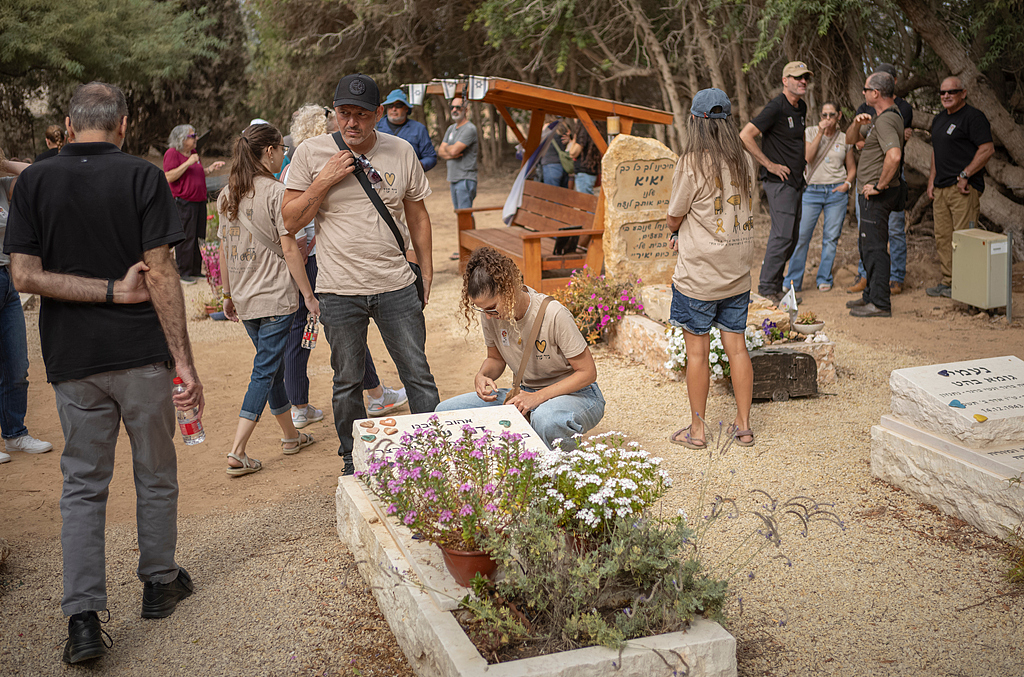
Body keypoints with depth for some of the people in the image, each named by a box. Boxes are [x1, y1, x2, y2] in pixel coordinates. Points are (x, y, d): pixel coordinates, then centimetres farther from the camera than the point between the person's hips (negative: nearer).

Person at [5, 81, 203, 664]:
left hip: (73, 360, 2)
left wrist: (110, 289, -8)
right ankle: (160, 583, 29)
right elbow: (161, 274, -12)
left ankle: (83, 617, 1)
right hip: (143, 353, -2)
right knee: (156, 475, 15)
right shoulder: (143, 177, -7)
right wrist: (185, 360, -10)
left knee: (83, 486, 9)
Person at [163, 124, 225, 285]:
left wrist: (210, 168, 10)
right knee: (186, 237, -6)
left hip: (199, 201, 8)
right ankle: (183, 272, 2)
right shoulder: (172, 153, -8)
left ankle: (196, 270, 18)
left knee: (198, 236, 10)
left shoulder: (193, 152, 18)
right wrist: (188, 163, -21)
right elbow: (169, 177, -19)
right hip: (184, 203, -8)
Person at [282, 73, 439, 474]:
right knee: (347, 383, 11)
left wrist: (426, 271, 13)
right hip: (339, 291, -1)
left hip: (397, 288, 1)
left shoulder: (401, 152, 3)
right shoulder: (311, 153, -2)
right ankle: (354, 463, 27)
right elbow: (291, 222, -2)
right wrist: (324, 182, -14)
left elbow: (417, 214, 14)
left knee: (419, 376, 4)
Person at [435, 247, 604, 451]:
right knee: (446, 410, -10)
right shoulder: (490, 315, -8)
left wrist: (538, 397, -27)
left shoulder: (554, 315, -25)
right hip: (528, 393, 6)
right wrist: (482, 376, -14)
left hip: (578, 394, -6)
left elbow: (588, 372, -18)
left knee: (545, 420, -44)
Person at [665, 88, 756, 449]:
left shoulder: (691, 163, -15)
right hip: (738, 270, 6)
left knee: (697, 350, 4)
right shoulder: (744, 161, 2)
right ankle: (743, 425, 19)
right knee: (736, 346, 12)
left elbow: (673, 219, -8)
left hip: (699, 273, -5)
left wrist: (677, 229, 16)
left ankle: (697, 429, 13)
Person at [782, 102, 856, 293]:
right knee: (801, 235, -5)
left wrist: (847, 184, -3)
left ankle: (824, 279, 14)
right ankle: (792, 281, 4)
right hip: (812, 190, -1)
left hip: (836, 192, 1)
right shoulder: (811, 132, 3)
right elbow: (808, 157, -13)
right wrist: (820, 133, -15)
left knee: (831, 237, 2)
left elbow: (852, 168, 16)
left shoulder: (845, 139, 8)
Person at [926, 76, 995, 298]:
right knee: (943, 238, 8)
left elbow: (987, 149, -14)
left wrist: (965, 176, -17)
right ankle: (948, 282, 15)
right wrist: (931, 179, 17)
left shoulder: (973, 117, -7)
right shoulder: (939, 119, 19)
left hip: (964, 187, -8)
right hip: (941, 188, 9)